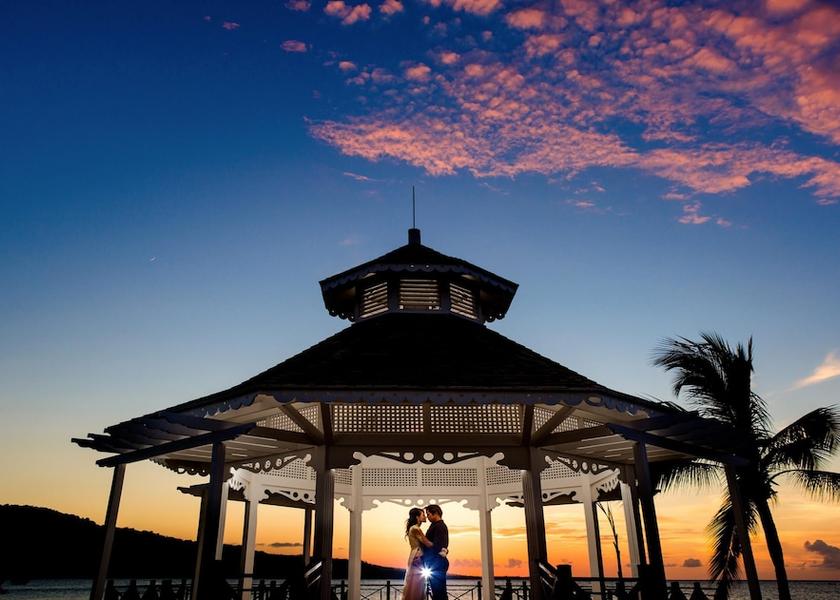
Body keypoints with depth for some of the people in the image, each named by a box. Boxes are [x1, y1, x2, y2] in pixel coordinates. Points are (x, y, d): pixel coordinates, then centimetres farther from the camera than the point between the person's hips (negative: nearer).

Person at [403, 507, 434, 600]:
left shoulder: (414, 529, 15)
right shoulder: (415, 529, -15)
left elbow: (424, 544, 13)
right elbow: (428, 544, -16)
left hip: (417, 559, 9)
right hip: (417, 559, -9)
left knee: (417, 587, 11)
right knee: (415, 586, -5)